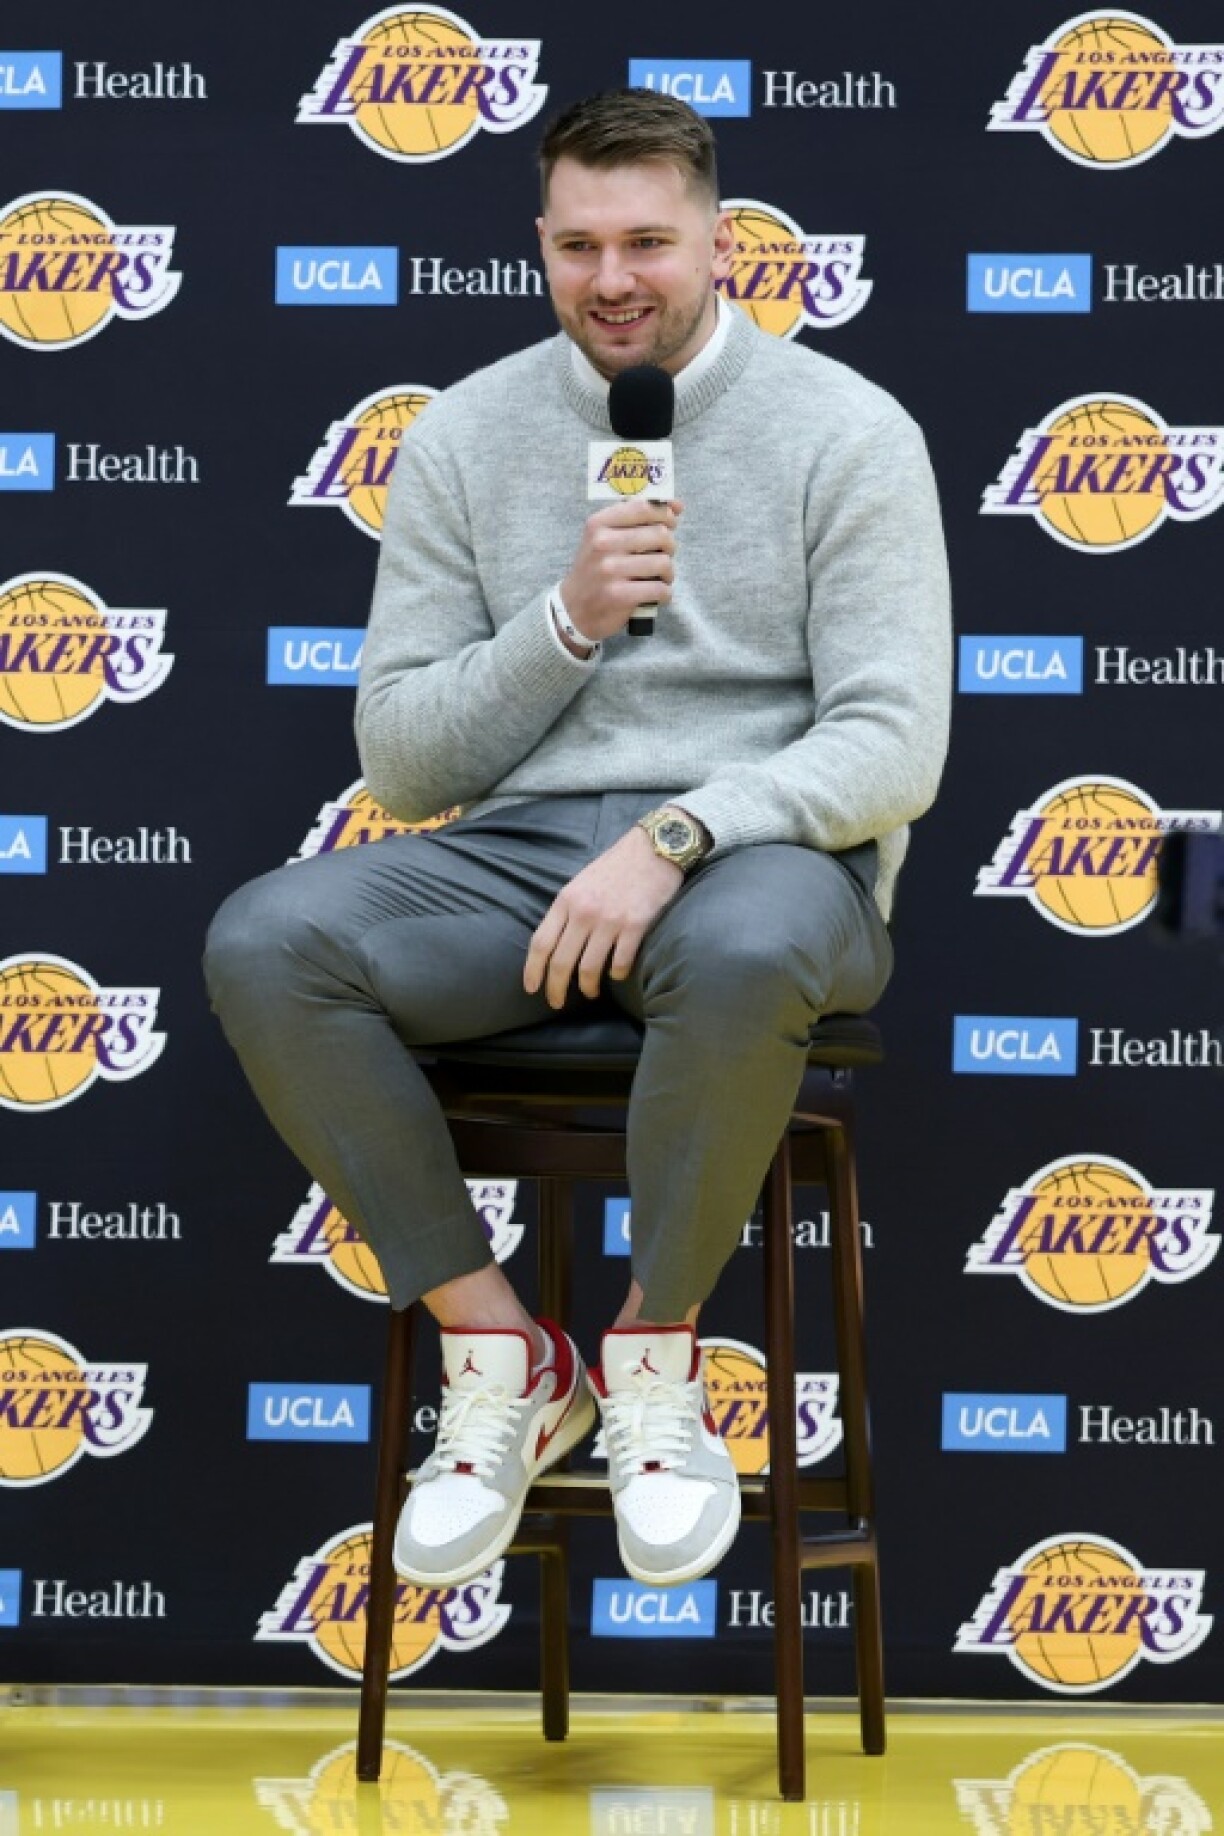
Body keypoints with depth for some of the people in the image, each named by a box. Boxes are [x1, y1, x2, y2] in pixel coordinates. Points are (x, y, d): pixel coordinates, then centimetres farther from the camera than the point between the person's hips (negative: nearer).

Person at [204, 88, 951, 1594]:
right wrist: (567, 620, -9)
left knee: (740, 954, -41)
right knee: (264, 947, -27)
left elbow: (892, 742, -9)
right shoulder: (466, 436, 9)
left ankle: (654, 1356, -14)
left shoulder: (847, 433, 0)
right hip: (523, 850, 3)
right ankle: (500, 1355, -12)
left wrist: (673, 838, -23)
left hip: (763, 851, -3)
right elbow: (402, 763, 7)